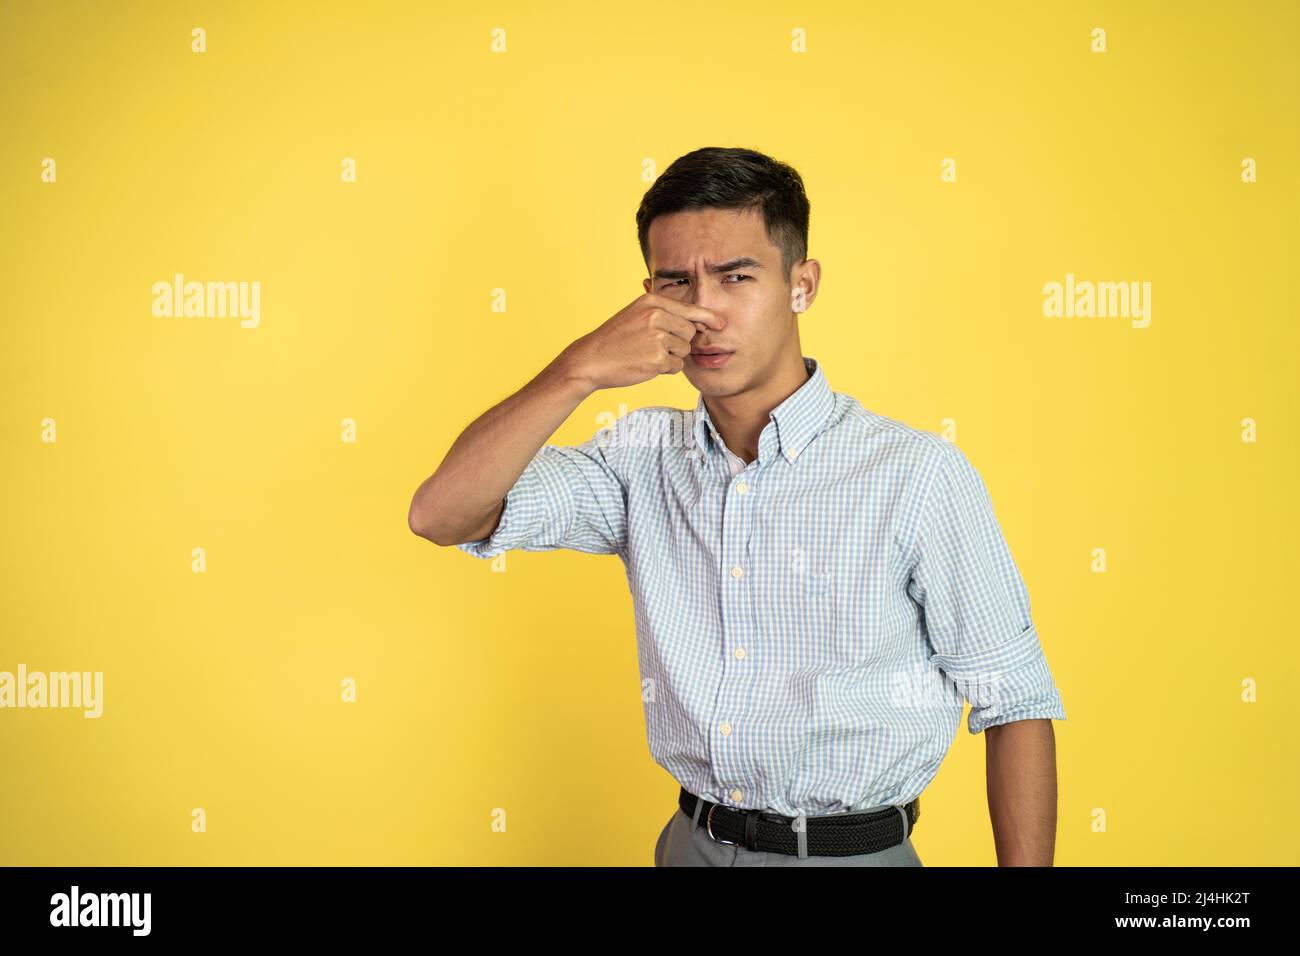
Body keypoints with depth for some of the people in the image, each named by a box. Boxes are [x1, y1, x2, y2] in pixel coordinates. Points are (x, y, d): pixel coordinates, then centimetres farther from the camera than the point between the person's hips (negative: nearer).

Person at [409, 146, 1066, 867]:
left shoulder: (918, 476, -13)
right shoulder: (643, 457, -1)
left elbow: (1016, 706, -9)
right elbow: (442, 514, -10)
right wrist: (579, 370, -21)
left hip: (853, 850, -3)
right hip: (692, 841, 4)